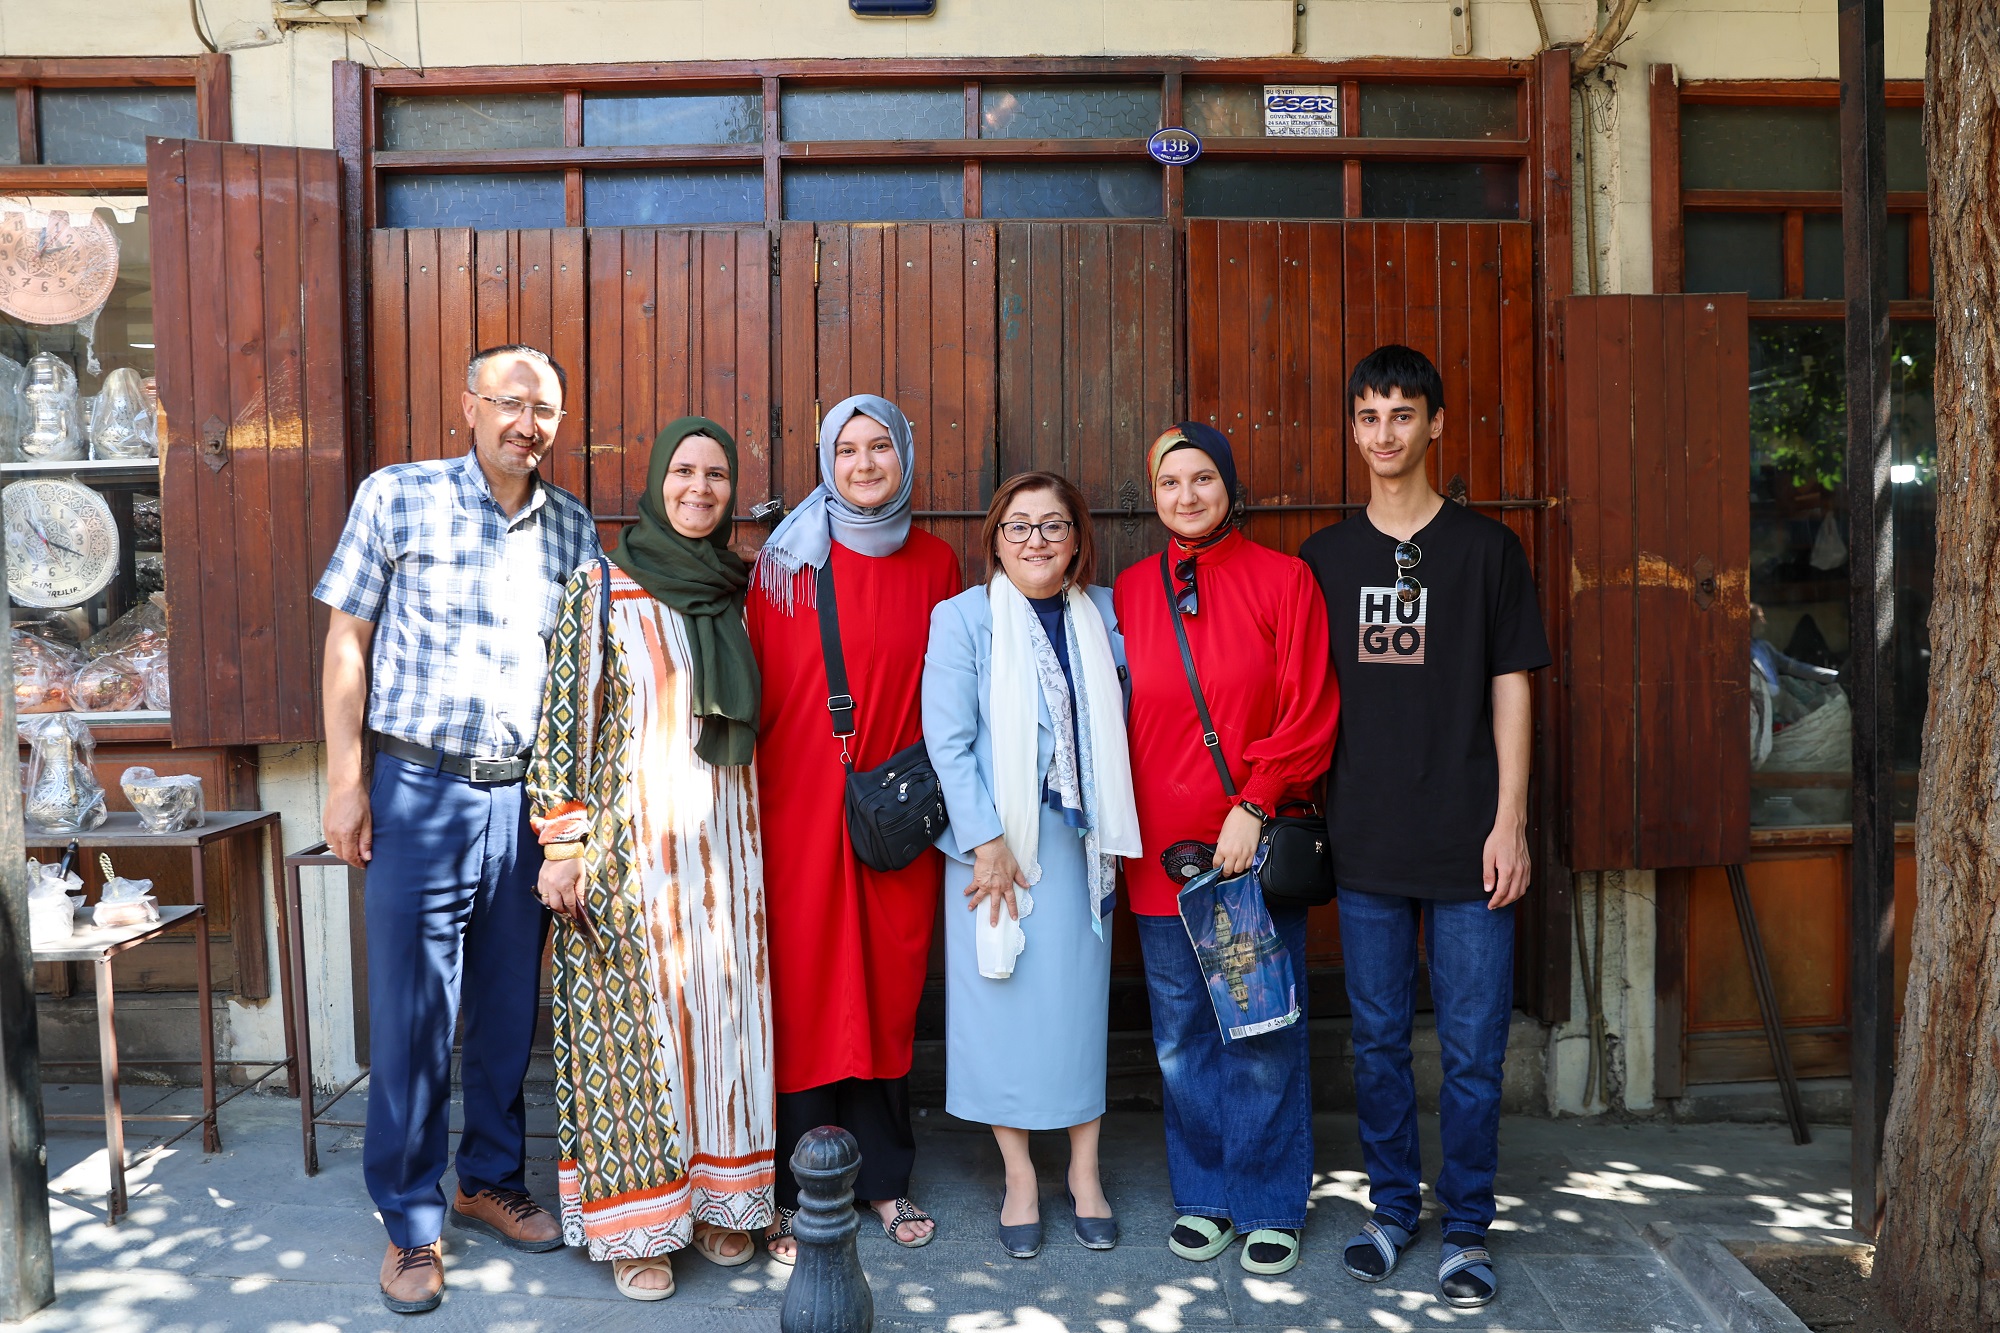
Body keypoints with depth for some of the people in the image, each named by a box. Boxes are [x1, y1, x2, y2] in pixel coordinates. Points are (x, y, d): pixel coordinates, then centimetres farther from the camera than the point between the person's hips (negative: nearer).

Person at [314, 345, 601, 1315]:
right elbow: (348, 638, -1)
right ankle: (411, 1224, 18)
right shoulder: (397, 497, -2)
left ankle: (492, 1179, 32)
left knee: (511, 1009, 13)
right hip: (420, 791, -3)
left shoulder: (574, 528, 7)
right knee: (412, 1018, 2)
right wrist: (346, 778, -5)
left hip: (528, 799, 3)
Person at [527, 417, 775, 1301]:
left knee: (723, 1011, 9)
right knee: (635, 1016, 2)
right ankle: (636, 1222, 17)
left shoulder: (737, 592, 9)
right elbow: (564, 721, -6)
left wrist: (755, 837, 12)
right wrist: (563, 846, -11)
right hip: (632, 841, -4)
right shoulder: (602, 588, -4)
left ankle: (715, 1197, 25)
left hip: (724, 843, 5)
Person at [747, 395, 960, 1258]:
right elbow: (757, 684, -1)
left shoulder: (934, 564, 7)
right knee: (804, 989, 3)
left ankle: (884, 1177, 26)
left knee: (889, 988, 10)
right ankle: (797, 1196, 17)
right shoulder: (789, 559, 0)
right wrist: (748, 793, -6)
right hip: (801, 805, -2)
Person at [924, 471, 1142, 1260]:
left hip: (1080, 840, 3)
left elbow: (1118, 727, 11)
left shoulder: (1103, 616, 7)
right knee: (1002, 999, 3)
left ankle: (1085, 1168, 24)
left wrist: (1112, 828, 2)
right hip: (996, 845, -3)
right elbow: (947, 740, -9)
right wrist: (987, 842, -13)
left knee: (1080, 995, 8)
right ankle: (1019, 1177, 19)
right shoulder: (961, 618, -4)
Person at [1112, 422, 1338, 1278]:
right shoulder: (1129, 592, 7)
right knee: (1183, 1039, 12)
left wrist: (1254, 806, -13)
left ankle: (1270, 1206, 24)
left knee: (1263, 1038, 6)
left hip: (1256, 846, -2)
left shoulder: (1282, 579, -2)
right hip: (1161, 849, 3)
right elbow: (1115, 722, 9)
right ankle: (1204, 1196, 30)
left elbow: (1308, 715, -5)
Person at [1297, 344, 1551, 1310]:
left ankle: (1466, 1229, 22)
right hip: (1365, 841, 2)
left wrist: (1509, 821, -6)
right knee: (1378, 1040, 12)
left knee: (1472, 1048, 4)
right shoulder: (1325, 557, 8)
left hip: (1465, 841, -2)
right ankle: (1392, 1209, 28)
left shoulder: (1485, 548, 1)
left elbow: (1510, 689, 0)